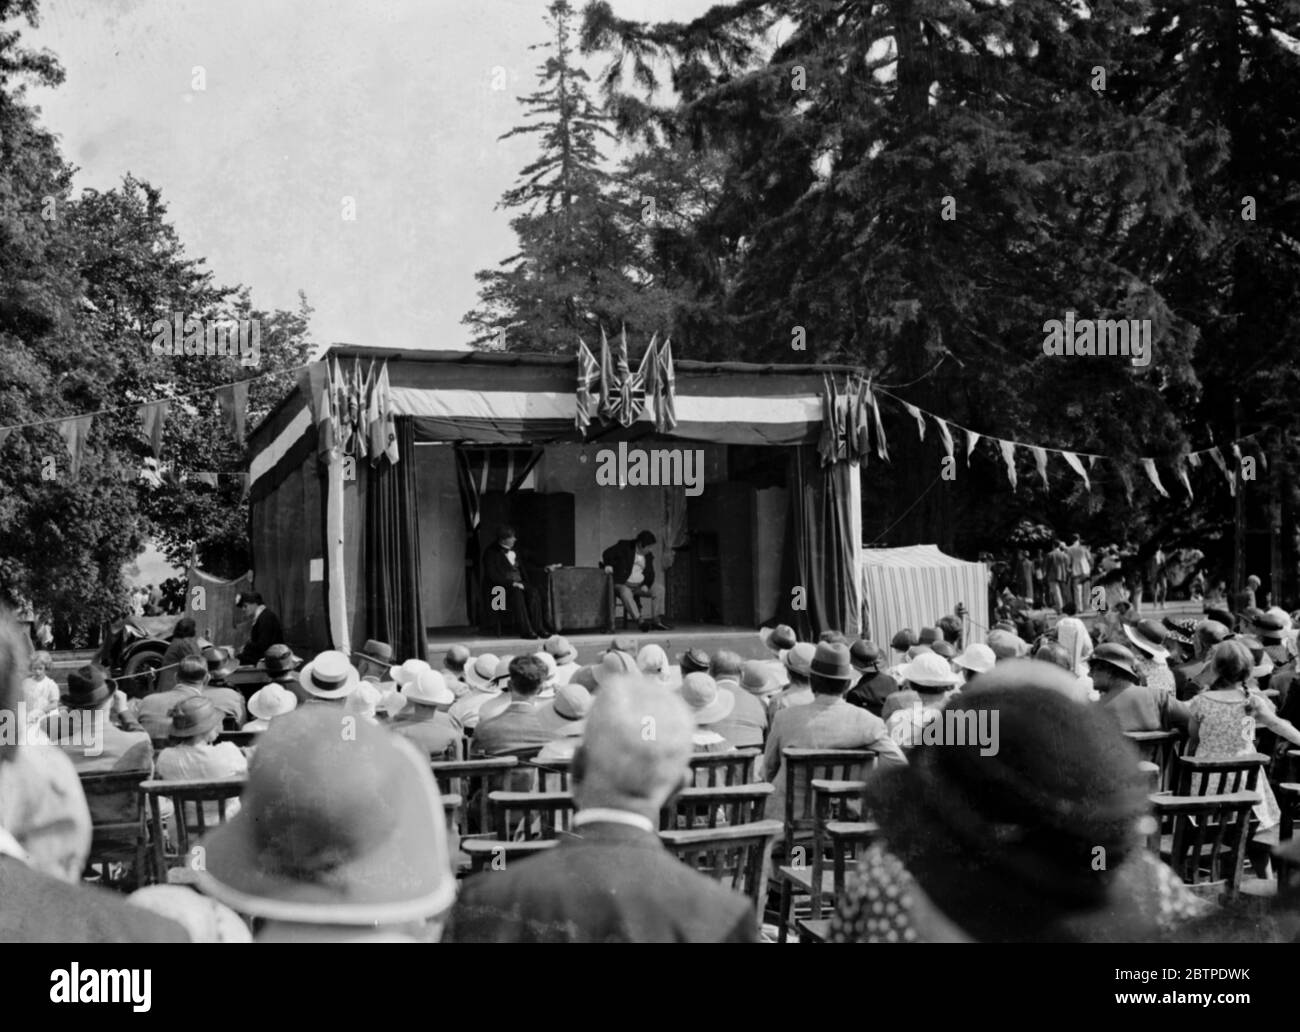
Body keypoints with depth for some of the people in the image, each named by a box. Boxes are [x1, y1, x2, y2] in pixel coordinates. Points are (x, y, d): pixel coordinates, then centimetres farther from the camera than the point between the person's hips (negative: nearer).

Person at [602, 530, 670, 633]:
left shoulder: (648, 555, 9)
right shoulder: (624, 547, -5)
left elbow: (650, 574, 12)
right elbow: (607, 554, -1)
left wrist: (646, 585, -8)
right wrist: (608, 565, -21)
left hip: (640, 585, 6)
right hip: (623, 584, -5)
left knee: (659, 588, -14)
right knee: (625, 592, -39)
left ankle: (657, 620, -16)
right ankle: (641, 620, -46)